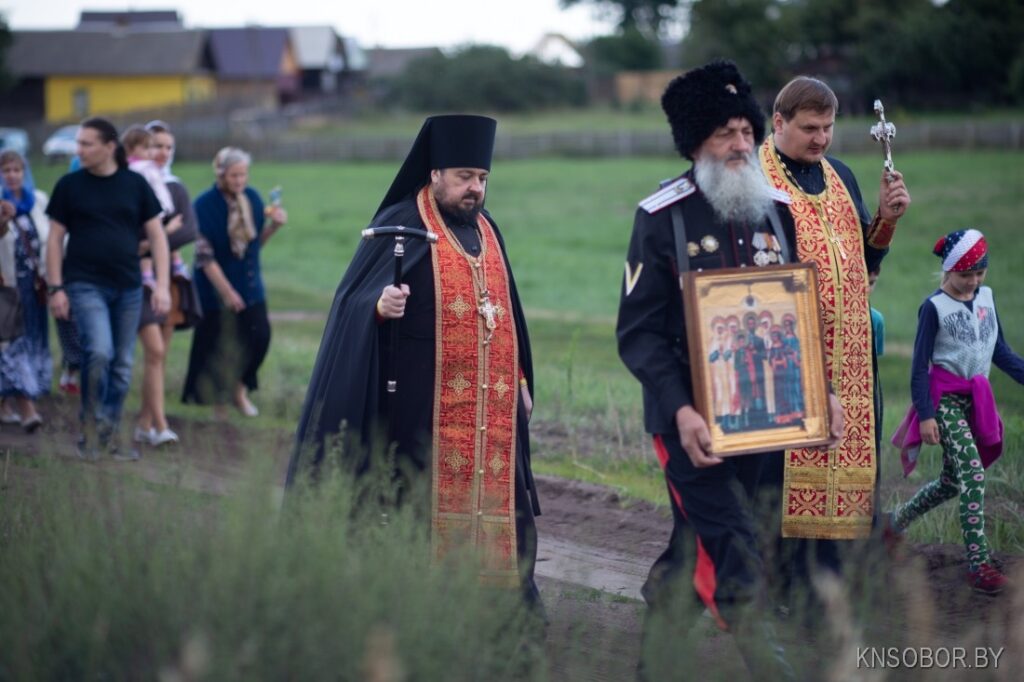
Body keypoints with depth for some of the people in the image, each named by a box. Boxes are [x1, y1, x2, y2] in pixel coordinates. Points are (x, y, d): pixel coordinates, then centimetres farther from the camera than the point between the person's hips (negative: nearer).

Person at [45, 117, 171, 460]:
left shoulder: (135, 184, 5)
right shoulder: (70, 185, 2)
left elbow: (156, 235, 7)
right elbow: (55, 238, 4)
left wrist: (162, 286, 0)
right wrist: (56, 288, -3)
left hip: (128, 288, 3)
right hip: (86, 285, -3)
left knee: (122, 365, 7)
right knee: (99, 351, -21)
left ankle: (111, 436, 21)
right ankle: (90, 425, -3)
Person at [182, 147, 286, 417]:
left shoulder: (252, 198, 1)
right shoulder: (205, 205, -14)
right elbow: (205, 255, -14)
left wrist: (274, 224, -8)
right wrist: (227, 291, -17)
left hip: (249, 283, 4)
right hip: (217, 285, -4)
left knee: (260, 334, -5)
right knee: (218, 344, 2)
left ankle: (240, 389, 15)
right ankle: (217, 398, 21)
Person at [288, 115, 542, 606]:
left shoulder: (486, 230, 16)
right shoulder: (402, 225, -3)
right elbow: (353, 299, -10)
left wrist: (521, 380, 21)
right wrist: (379, 305, -32)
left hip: (492, 409, 6)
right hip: (424, 407, -6)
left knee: (493, 504, 4)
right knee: (423, 511, -5)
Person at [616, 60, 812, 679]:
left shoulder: (776, 209, 8)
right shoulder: (662, 217, -8)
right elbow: (639, 331, -11)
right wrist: (680, 410, -22)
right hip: (689, 416, -5)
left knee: (696, 547, 14)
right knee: (733, 555, -13)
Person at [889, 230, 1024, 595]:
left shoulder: (986, 297, 8)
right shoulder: (934, 307, -10)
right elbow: (920, 365, -11)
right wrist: (925, 415, -16)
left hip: (977, 399, 7)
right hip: (946, 399, -7)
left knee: (952, 482, 14)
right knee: (974, 478, -18)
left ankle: (896, 521, 35)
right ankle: (979, 564, -19)